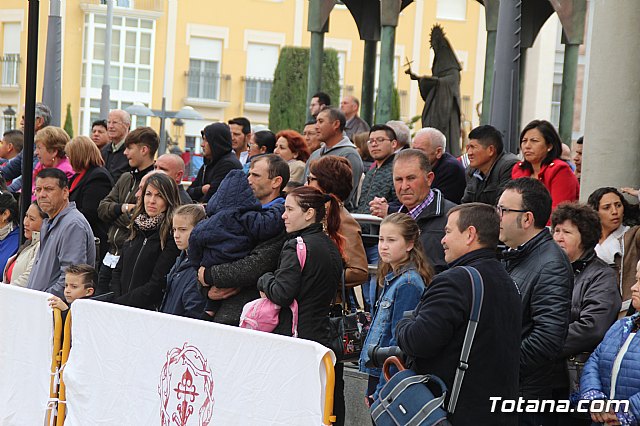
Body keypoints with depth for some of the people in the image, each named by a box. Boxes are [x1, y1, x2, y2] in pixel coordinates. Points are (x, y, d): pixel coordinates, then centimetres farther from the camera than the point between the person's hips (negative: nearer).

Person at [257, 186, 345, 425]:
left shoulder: (298, 246, -12)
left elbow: (281, 294, -18)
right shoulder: (331, 246, 14)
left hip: (297, 337, -8)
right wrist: (272, 287, 14)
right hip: (323, 337, 8)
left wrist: (265, 281, 3)